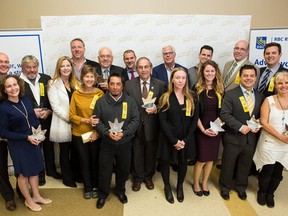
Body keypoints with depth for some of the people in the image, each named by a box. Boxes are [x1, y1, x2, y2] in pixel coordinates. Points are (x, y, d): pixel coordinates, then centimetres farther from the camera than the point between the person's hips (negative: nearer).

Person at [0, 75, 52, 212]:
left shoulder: (25, 100, -4)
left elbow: (34, 119, 8)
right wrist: (26, 137, -20)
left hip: (33, 141, 5)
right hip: (18, 145, -5)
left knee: (34, 169, 18)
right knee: (23, 173, 13)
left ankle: (36, 196, 38)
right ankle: (28, 200, 34)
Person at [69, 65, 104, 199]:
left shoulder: (100, 93, -7)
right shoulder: (76, 94, -5)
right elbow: (72, 115, -3)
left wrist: (97, 131, -12)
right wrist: (86, 120, -17)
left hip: (95, 134, 0)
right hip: (79, 134, 1)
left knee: (95, 161, 12)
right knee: (84, 162, 13)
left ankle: (95, 187, 35)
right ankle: (87, 188, 34)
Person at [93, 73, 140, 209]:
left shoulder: (130, 101, -3)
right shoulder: (101, 102, -4)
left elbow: (135, 120, -6)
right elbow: (97, 121, -4)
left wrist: (124, 133, -19)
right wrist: (107, 133, -19)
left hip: (125, 143, 1)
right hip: (106, 143, -1)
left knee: (123, 169, 16)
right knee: (105, 170, 9)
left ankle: (120, 191, 41)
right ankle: (103, 194, 33)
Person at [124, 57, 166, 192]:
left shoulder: (160, 85, -3)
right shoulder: (129, 84, -2)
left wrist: (156, 109, -20)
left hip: (152, 126, 0)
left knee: (151, 153, 17)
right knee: (136, 154, 15)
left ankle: (148, 177, 42)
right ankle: (137, 178, 39)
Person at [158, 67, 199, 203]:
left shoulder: (191, 98, 1)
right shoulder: (165, 98, -7)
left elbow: (195, 119, -2)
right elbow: (162, 121, -11)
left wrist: (185, 140, -11)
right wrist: (174, 140, -17)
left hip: (186, 138, 2)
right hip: (168, 138, -2)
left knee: (183, 162, 16)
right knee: (166, 161, 12)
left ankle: (180, 186, 40)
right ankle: (167, 187, 36)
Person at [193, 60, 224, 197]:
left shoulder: (220, 90, 4)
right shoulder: (197, 89, -7)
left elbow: (221, 111, 8)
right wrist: (203, 129, -15)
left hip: (216, 129, 4)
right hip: (201, 129, -4)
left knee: (211, 158, 12)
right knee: (201, 159, 3)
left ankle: (204, 183, 32)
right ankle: (196, 184, 27)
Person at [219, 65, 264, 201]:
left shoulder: (260, 96, 4)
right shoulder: (230, 94, -11)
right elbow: (224, 114, -17)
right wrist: (241, 127, -23)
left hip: (251, 138, 4)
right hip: (233, 138, -4)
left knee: (245, 165, 20)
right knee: (228, 165, 12)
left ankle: (241, 187, 44)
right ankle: (225, 187, 36)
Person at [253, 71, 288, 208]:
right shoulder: (269, 101, -6)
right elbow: (264, 122, -10)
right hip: (269, 143, -2)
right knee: (267, 170, 7)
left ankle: (270, 194, 38)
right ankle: (262, 192, 35)